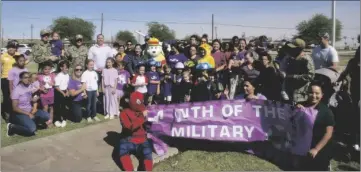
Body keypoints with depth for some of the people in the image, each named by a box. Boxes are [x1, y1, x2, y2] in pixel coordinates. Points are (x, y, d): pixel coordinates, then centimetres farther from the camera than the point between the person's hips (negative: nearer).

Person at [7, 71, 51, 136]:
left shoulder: (29, 87, 3)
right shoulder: (17, 90, -16)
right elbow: (15, 108, -17)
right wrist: (28, 114, -17)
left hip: (30, 111, 7)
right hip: (20, 113, -7)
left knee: (46, 116, -10)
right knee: (32, 129, -26)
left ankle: (31, 122, 7)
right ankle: (12, 127, -4)